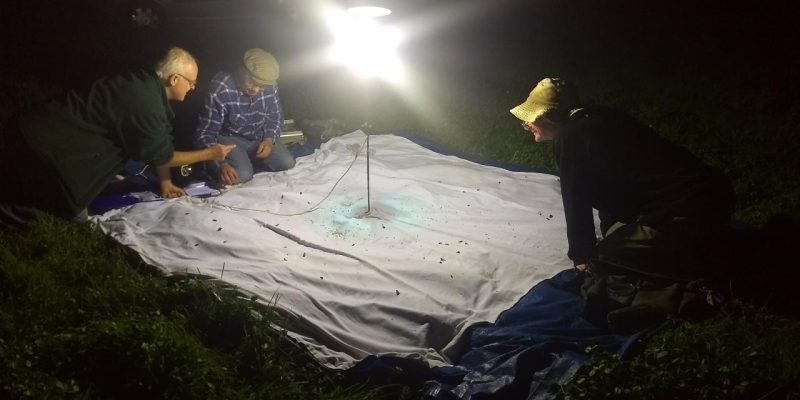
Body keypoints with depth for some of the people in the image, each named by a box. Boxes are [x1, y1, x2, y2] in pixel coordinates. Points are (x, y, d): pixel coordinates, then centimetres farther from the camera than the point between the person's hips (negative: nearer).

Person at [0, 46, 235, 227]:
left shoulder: (148, 84, 2)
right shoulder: (145, 105, -26)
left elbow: (159, 143, 12)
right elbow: (161, 156, -12)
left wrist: (165, 181, 16)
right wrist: (210, 154, -4)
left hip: (51, 136, 9)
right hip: (47, 146, -9)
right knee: (72, 215, 0)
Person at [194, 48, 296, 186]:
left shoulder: (270, 86, -15)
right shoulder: (220, 91, -29)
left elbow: (275, 118, 4)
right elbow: (205, 133, -23)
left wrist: (269, 139, -16)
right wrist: (220, 165, -36)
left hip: (260, 137, 5)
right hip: (230, 138, -4)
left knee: (287, 163, -15)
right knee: (242, 176, -28)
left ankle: (250, 161, 11)